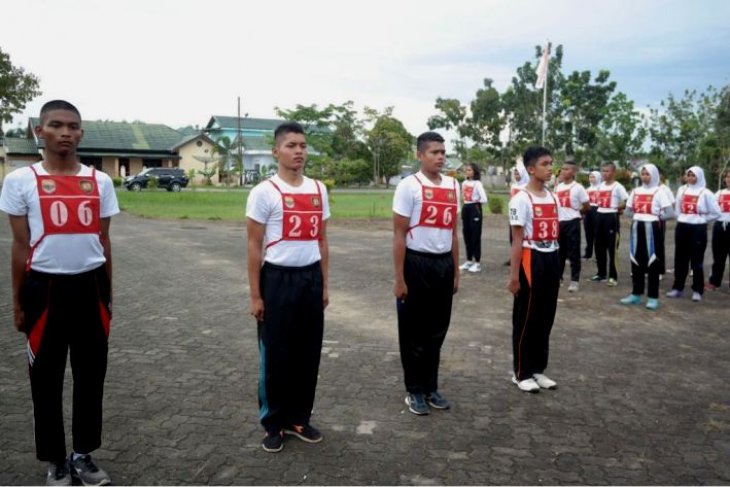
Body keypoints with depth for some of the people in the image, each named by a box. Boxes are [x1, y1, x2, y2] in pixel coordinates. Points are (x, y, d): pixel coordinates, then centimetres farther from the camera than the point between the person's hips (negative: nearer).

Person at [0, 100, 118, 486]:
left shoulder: (100, 182, 4)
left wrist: (107, 294, 11)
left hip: (90, 286, 2)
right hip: (45, 287, -2)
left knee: (91, 374, 11)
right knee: (46, 378, 9)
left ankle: (83, 454, 29)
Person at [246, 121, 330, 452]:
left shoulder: (318, 190, 7)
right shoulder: (264, 192, -8)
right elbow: (254, 247, -7)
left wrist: (324, 285, 12)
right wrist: (255, 296, -9)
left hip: (310, 278, 5)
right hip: (278, 279, -5)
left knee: (308, 353, 12)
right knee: (276, 356, 5)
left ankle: (299, 418, 29)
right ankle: (273, 423, 23)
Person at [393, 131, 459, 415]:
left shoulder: (453, 186, 8)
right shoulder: (409, 186, -9)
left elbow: (453, 232, 14)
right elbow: (399, 235, -10)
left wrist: (455, 272, 14)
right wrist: (399, 278, -13)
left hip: (444, 264, 6)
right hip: (417, 264, -5)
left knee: (437, 330, 15)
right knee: (414, 333, 7)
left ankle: (431, 387, 30)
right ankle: (415, 391, 22)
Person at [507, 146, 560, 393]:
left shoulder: (553, 198, 11)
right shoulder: (521, 199, -12)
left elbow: (554, 234, 15)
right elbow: (517, 240, -13)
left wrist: (557, 268, 16)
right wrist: (514, 276, -15)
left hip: (552, 259, 8)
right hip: (532, 260, -7)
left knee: (546, 317, 14)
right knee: (526, 319, 2)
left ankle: (538, 369, 27)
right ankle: (522, 373, 15)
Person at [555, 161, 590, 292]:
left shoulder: (578, 188, -8)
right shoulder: (557, 187, 8)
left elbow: (586, 207, -4)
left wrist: (577, 214, 8)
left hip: (572, 223, -5)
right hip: (559, 222, 5)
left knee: (574, 253, 0)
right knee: (559, 252, 14)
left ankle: (574, 281, 6)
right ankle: (558, 277, 25)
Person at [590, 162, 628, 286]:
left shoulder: (618, 186, -8)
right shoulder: (600, 185, 12)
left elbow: (627, 202, -12)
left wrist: (617, 208, -6)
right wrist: (601, 208, 9)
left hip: (611, 217, -7)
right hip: (599, 216, 7)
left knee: (612, 247, -4)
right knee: (599, 246, 10)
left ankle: (613, 276, 1)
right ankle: (601, 273, 21)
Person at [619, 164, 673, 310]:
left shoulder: (658, 192, -4)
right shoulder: (635, 191, 11)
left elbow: (668, 211, -10)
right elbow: (629, 209, 15)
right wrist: (637, 215, 1)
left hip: (652, 228, -5)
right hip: (637, 227, 5)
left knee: (653, 262, 0)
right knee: (636, 261, 9)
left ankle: (653, 297, 5)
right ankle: (636, 294, 18)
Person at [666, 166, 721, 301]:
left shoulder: (705, 193, -5)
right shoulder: (681, 190, 8)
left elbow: (716, 212, -2)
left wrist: (702, 219, 0)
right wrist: (681, 218, 7)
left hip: (698, 229, -4)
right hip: (682, 227, 4)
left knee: (697, 260, 1)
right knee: (680, 259, 8)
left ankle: (697, 290, 8)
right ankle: (678, 288, 16)